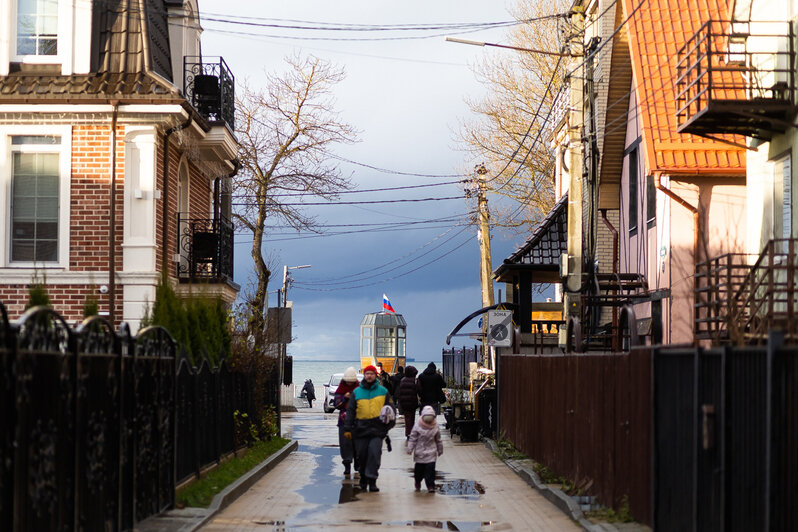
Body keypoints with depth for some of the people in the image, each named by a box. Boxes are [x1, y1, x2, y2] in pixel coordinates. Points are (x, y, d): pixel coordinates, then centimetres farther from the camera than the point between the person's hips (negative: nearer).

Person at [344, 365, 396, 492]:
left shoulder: (383, 391, 9)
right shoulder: (357, 392, 8)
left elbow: (390, 407, 13)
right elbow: (350, 411, 8)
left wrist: (391, 419, -6)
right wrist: (347, 429, 2)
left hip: (377, 429, -1)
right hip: (361, 429, 1)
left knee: (374, 453, -14)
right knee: (362, 455, 7)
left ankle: (372, 480, -11)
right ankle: (363, 478, 27)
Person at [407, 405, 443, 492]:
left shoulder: (435, 427, -2)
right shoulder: (417, 426, -9)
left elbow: (438, 440, 10)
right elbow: (413, 438, -5)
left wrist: (440, 450, 17)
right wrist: (410, 449, -11)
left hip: (431, 453, 0)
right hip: (419, 453, 0)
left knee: (430, 469, -9)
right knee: (419, 469, 9)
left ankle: (431, 486, -4)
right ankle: (417, 483, 31)